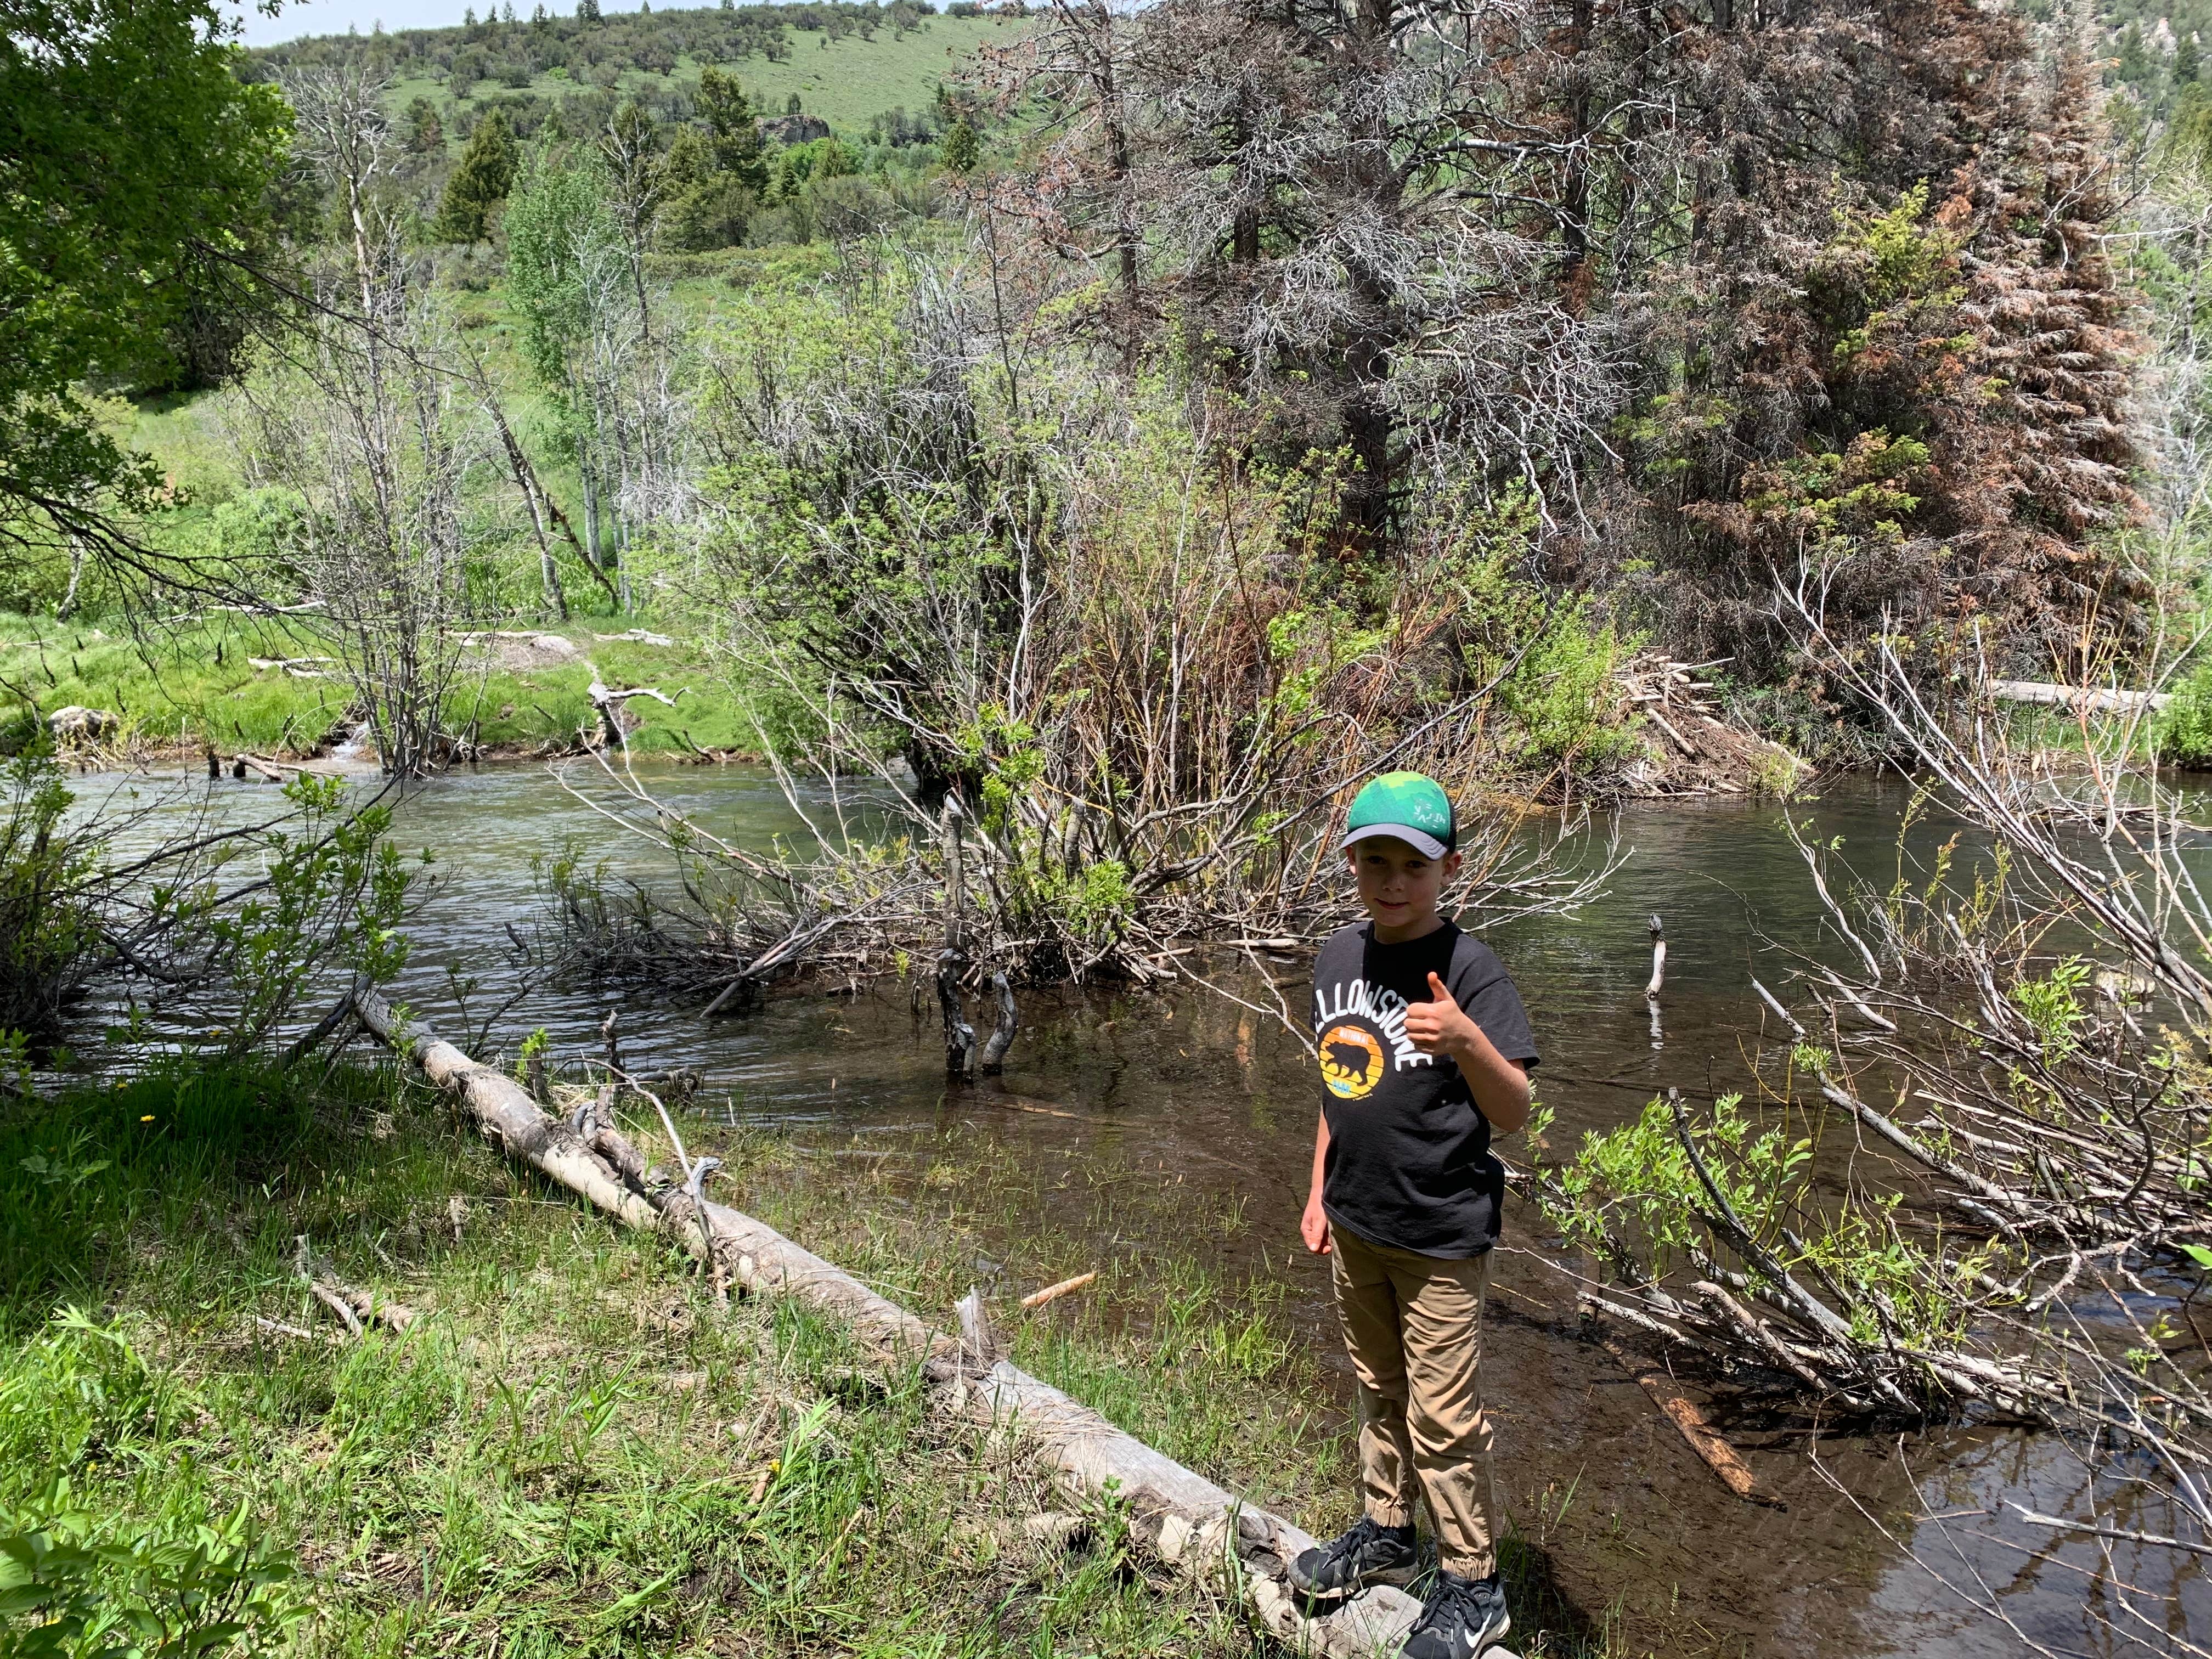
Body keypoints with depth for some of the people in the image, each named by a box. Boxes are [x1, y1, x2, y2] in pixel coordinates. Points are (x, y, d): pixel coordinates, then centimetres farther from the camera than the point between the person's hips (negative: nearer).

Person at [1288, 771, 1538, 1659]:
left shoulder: (1469, 969, -18)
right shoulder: (1337, 958, 1)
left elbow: (1514, 1112, -22)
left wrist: (1464, 1040, -40)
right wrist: (1320, 1191, 13)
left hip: (1440, 1235, -6)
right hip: (1355, 1225, 6)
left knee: (1443, 1419, 6)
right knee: (1380, 1391, 23)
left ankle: (1471, 1587, 25)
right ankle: (1386, 1532, 43)